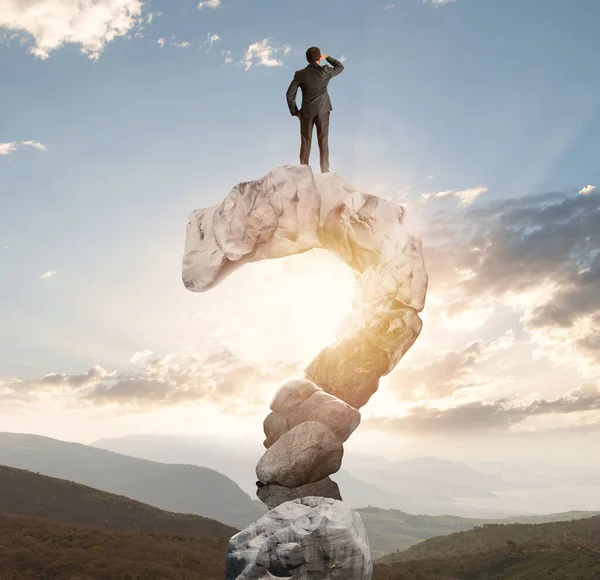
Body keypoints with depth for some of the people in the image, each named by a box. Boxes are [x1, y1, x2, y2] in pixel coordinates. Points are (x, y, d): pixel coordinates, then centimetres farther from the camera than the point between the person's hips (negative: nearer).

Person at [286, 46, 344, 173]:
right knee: (323, 141, 3)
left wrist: (295, 111, 3)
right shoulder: (325, 71, -7)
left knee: (305, 142, 8)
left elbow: (289, 94, -7)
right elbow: (340, 67, 12)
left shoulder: (299, 74, -6)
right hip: (323, 110, -1)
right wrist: (326, 57, 21)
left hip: (307, 112, 1)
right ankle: (325, 171, 3)